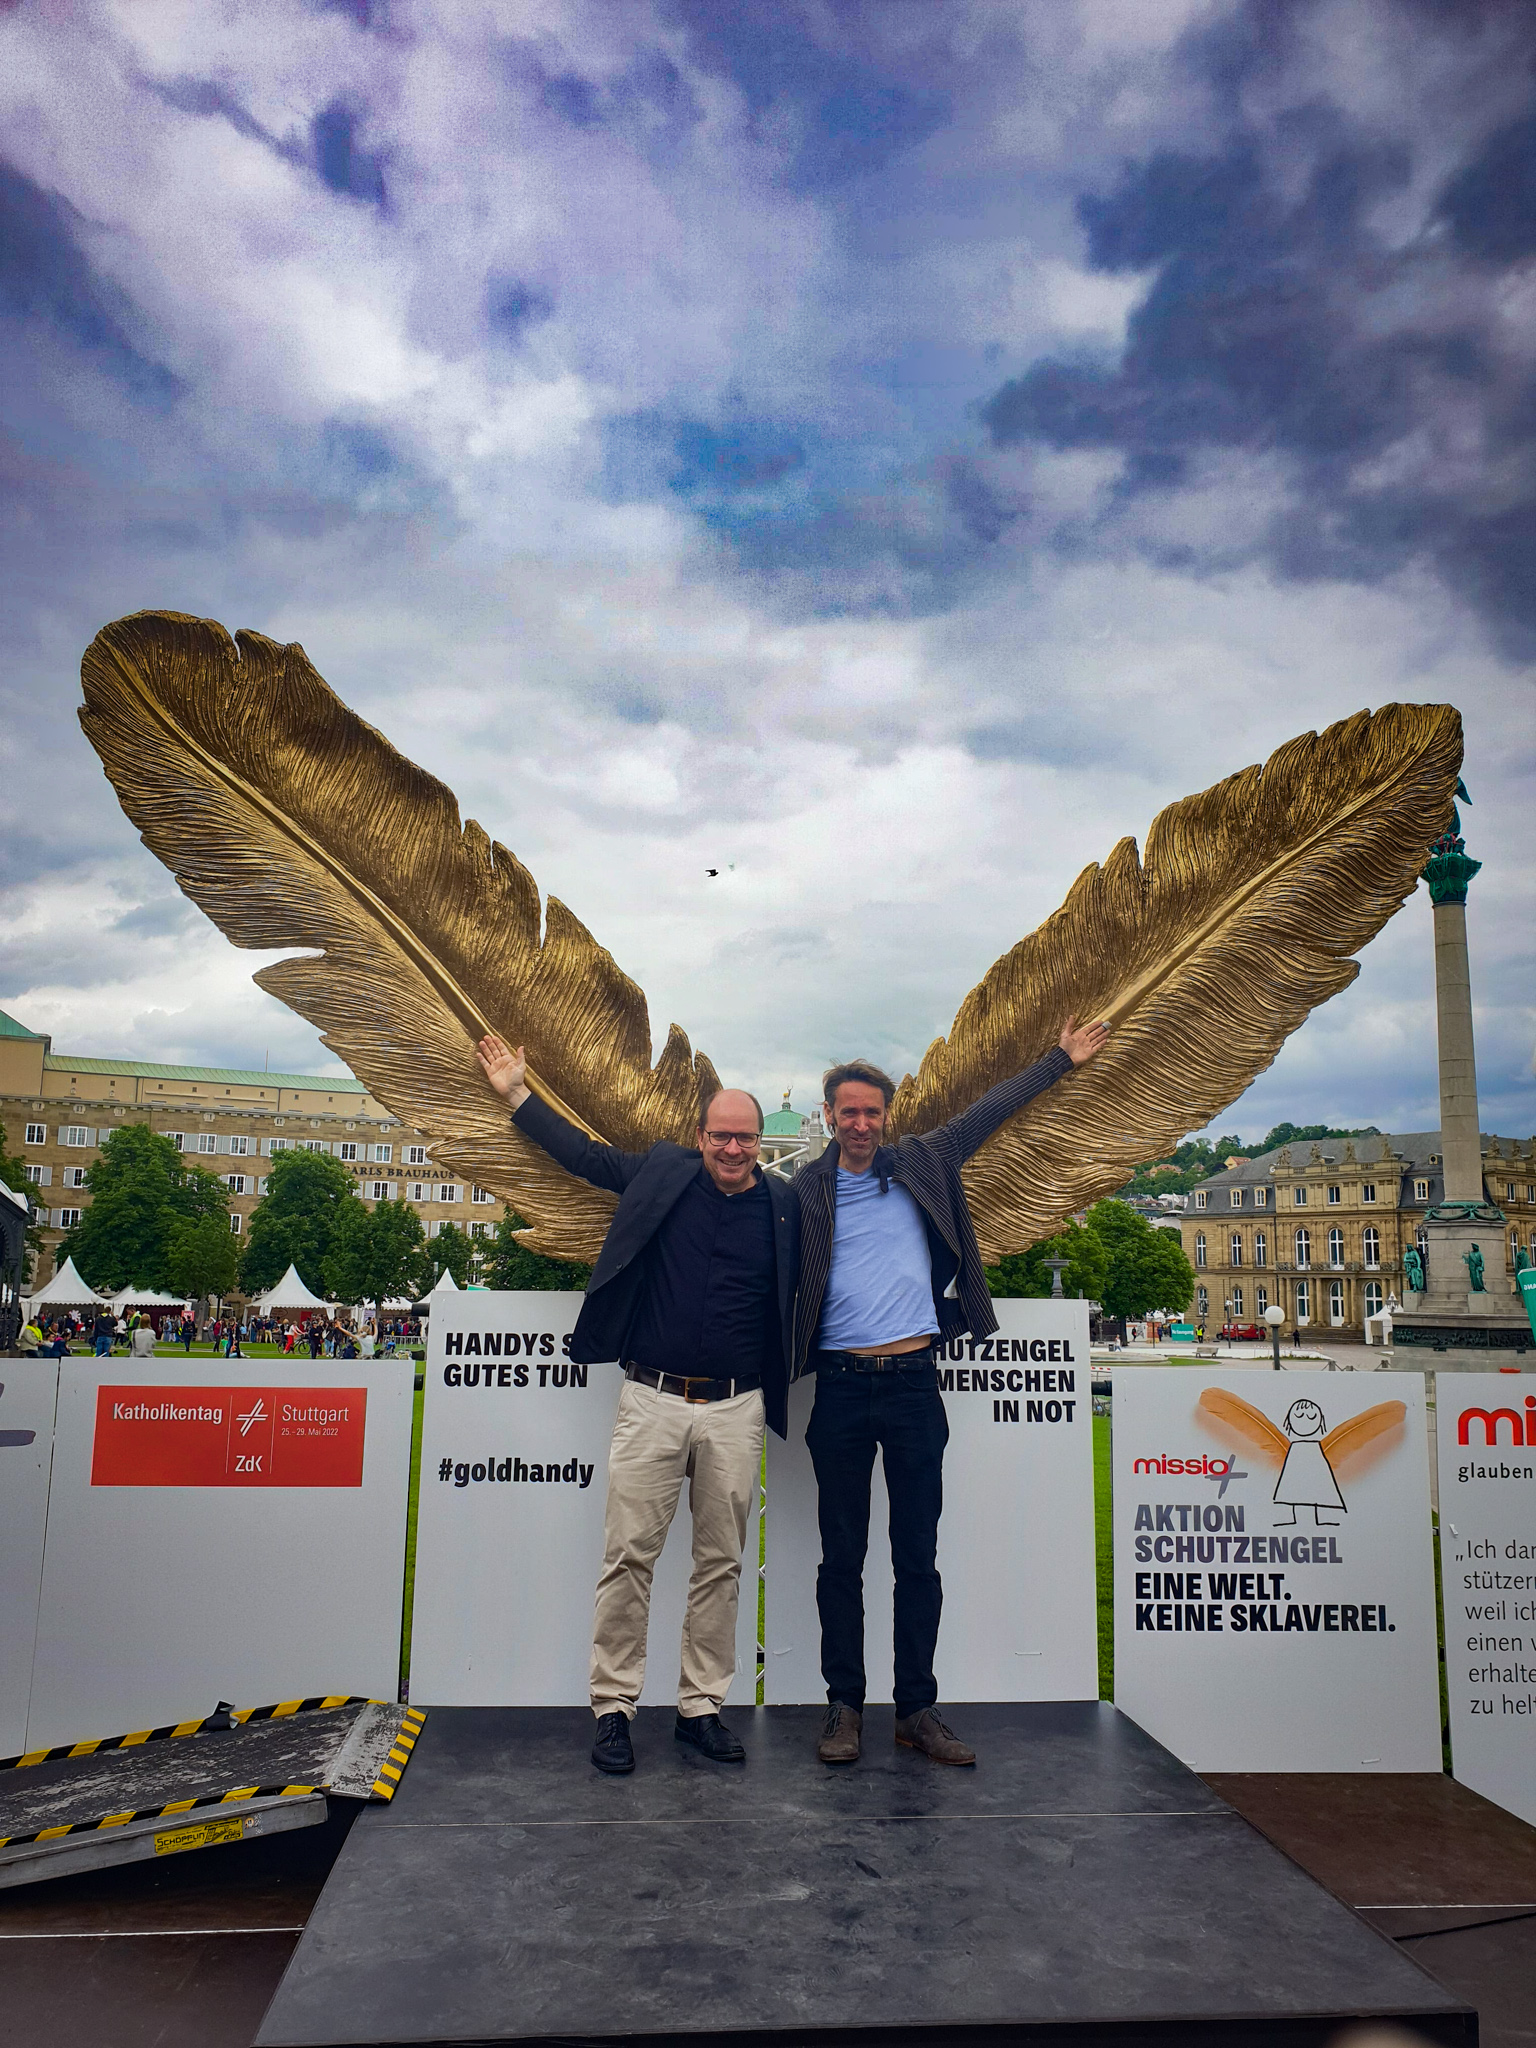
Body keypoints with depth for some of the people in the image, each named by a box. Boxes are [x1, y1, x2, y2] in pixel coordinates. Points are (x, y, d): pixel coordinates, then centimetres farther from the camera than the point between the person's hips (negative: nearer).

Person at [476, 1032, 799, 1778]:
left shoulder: (784, 1205, 4)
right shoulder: (659, 1174, 3)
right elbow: (580, 1152, 13)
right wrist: (516, 1092, 14)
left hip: (736, 1410, 1)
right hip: (652, 1401, -1)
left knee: (721, 1563, 8)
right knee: (629, 1556, 1)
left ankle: (701, 1707, 21)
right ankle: (612, 1708, 14)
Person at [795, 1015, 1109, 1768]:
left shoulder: (922, 1163, 9)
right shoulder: (807, 1189, 4)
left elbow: (987, 1112, 18)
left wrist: (1061, 1059, 21)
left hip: (914, 1381, 1)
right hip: (841, 1387, -1)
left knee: (918, 1556, 6)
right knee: (841, 1557, 6)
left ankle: (917, 1708, 17)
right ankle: (844, 1707, 18)